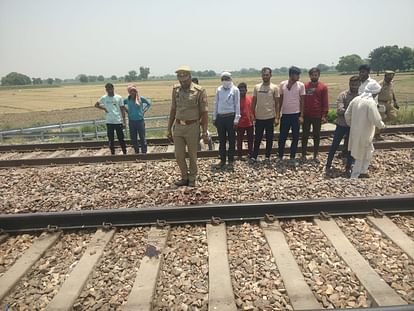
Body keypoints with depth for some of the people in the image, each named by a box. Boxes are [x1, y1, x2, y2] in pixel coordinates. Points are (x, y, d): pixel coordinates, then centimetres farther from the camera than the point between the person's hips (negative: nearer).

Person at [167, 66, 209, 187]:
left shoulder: (199, 91, -8)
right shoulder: (175, 89, 6)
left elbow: (204, 113, -7)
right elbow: (173, 110, 12)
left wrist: (204, 132, -10)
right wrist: (169, 129, 10)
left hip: (192, 127, -4)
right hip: (178, 127, 4)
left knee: (192, 155, 8)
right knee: (179, 155, 8)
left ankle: (192, 179, 26)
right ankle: (185, 177, 28)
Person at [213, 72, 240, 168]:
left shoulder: (235, 90, -1)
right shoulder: (219, 90, 9)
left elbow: (237, 105, -3)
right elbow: (216, 104, 13)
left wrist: (236, 119, -8)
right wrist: (214, 117, 10)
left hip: (230, 117, -3)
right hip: (220, 117, 3)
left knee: (231, 139, 5)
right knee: (221, 140, 8)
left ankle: (231, 159, 17)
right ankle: (222, 159, 18)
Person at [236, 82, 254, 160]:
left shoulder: (251, 98, 3)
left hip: (250, 123, 4)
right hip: (240, 124, -3)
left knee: (250, 139, 13)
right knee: (240, 140, 6)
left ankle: (250, 153, 27)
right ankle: (239, 155, 17)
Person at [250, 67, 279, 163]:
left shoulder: (274, 87, -1)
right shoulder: (257, 87, 6)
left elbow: (277, 103, -2)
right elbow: (254, 102, 9)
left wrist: (277, 117, -7)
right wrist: (252, 114, 2)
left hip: (270, 117, -2)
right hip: (259, 117, 2)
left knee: (269, 138, 7)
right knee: (257, 138, 6)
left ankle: (267, 156, 18)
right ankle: (254, 156, 12)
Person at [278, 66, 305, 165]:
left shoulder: (301, 85, -2)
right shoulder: (282, 84, 1)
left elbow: (302, 101, -1)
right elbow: (280, 100, 7)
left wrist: (301, 116, -6)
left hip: (296, 114, 0)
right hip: (285, 114, 0)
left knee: (295, 137, 5)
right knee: (282, 137, 4)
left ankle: (292, 158, 17)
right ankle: (280, 157, 17)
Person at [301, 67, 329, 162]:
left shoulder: (323, 87, -1)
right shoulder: (305, 86, 2)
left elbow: (325, 102, -3)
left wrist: (324, 115, -9)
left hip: (317, 116, -1)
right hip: (306, 115, 1)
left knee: (316, 136, 8)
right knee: (305, 135, 6)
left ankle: (315, 155, 18)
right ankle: (303, 154, 16)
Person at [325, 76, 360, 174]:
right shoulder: (343, 95, -7)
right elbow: (339, 111, -17)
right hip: (341, 125, -2)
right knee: (335, 145, 6)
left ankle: (348, 167, 25)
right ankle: (328, 165, 19)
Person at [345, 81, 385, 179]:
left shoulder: (356, 99, 3)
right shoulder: (371, 102, -18)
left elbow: (347, 114, 7)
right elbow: (375, 119, -23)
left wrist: (351, 124, 23)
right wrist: (382, 125, -2)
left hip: (355, 131, 8)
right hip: (364, 134, -8)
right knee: (361, 156, 8)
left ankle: (363, 172, 34)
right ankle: (354, 176, 16)